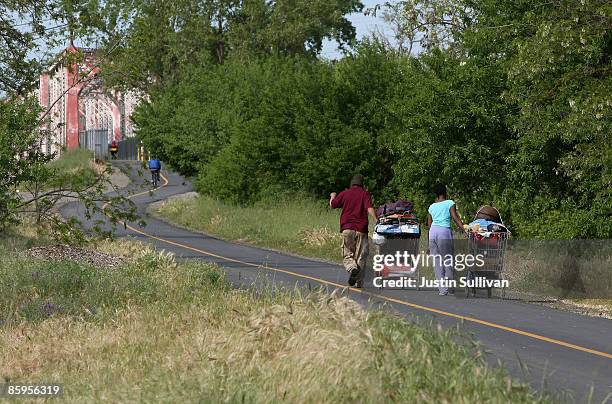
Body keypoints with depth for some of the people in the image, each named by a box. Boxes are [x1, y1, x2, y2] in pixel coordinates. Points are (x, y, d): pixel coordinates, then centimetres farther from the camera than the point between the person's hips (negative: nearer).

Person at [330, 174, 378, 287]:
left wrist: (333, 196, 37)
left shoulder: (344, 193, 6)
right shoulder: (365, 194, 2)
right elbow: (370, 209, -12)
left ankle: (352, 268, -24)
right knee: (361, 257, 6)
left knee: (347, 255, 7)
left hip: (347, 228, 0)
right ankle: (359, 282, 2)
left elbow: (332, 205, 18)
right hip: (361, 229, 0)